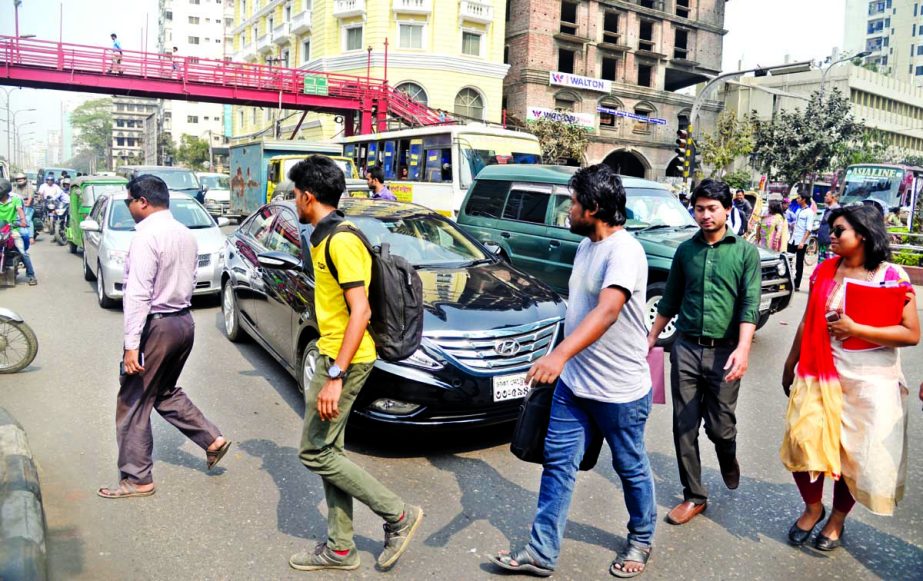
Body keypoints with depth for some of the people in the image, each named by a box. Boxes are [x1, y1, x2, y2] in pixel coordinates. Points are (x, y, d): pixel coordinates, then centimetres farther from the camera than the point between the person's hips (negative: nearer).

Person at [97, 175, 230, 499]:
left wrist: (131, 344, -23)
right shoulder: (185, 234, 10)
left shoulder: (147, 234, -17)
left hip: (156, 326, -9)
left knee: (133, 403, 4)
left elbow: (138, 294, -22)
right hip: (184, 321, 9)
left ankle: (137, 479, 12)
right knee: (165, 392, 25)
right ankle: (212, 440, 21)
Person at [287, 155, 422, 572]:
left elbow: (360, 311, -25)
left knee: (314, 452, -2)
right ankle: (340, 548, 24)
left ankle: (398, 515, 8)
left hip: (344, 359, -10)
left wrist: (335, 376, -28)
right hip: (334, 355, 10)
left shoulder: (340, 241, -19)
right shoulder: (326, 236, 13)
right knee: (328, 450, 13)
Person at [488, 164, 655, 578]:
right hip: (573, 382, 8)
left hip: (619, 389, -8)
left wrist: (561, 354, -49)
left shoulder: (624, 251, -22)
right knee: (558, 464, 8)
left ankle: (641, 540, 39)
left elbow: (607, 311, -37)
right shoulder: (586, 245, 7)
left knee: (631, 468, 14)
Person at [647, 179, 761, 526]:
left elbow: (750, 304, -9)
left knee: (720, 426, 5)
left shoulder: (745, 251, 0)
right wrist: (652, 338, 14)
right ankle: (694, 496, 18)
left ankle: (728, 458, 41)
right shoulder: (685, 251, 8)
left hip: (724, 352, -2)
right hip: (685, 348, 3)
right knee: (684, 427, 4)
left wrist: (743, 348, -21)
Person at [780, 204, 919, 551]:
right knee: (802, 441, -5)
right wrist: (790, 366, 16)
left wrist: (855, 329, -18)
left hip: (871, 381, -2)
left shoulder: (893, 276, -7)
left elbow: (912, 334, -11)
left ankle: (837, 520, 31)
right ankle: (812, 508, 22)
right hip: (821, 373, 3)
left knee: (855, 454, 8)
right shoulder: (825, 271, 4)